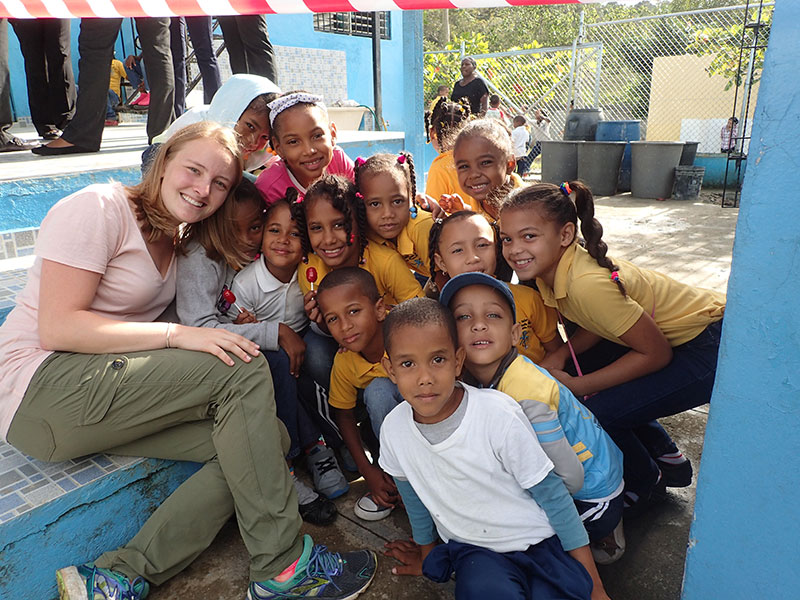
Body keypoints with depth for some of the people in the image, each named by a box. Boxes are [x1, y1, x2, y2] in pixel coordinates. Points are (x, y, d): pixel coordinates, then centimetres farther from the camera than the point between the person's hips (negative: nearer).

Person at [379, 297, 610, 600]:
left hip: (538, 542, 0)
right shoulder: (393, 430, -13)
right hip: (472, 551, 0)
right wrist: (427, 551, 25)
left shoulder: (499, 415, -24)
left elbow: (552, 494, -12)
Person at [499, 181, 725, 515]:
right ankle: (666, 458, 24)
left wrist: (576, 387, -20)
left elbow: (657, 353, -22)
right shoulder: (553, 267, -7)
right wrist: (560, 356, -13)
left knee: (592, 412, -17)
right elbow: (600, 324, 4)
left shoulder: (587, 284, -32)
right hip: (669, 332, 9)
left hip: (710, 349, -9)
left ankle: (645, 482, 16)